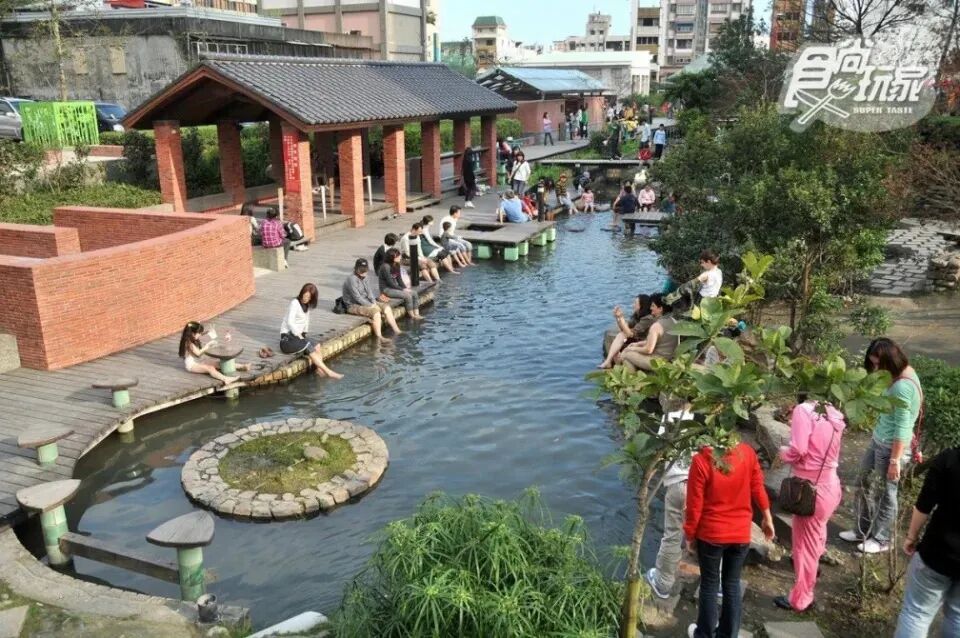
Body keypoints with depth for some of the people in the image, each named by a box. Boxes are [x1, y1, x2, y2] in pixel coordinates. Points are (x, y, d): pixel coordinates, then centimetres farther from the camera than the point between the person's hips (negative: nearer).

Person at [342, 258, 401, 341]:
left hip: (367, 302, 9)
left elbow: (370, 291, 6)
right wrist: (370, 305, -20)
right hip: (354, 306, -9)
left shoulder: (366, 278, 7)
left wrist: (374, 302, -12)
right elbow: (357, 297, -22)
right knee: (375, 310, -30)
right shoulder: (352, 280, -19)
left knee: (387, 307, -6)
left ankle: (397, 331, -4)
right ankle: (379, 337, -29)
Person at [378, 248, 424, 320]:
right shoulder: (386, 267, -20)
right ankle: (412, 316, -12)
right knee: (407, 295, -24)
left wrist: (405, 288, -6)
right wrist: (402, 289, -17)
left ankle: (416, 314, -13)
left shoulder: (397, 265, 6)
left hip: (395, 287, 9)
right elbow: (390, 282, -20)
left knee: (415, 293, -8)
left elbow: (399, 279, 10)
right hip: (386, 289, -9)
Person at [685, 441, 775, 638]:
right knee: (732, 584, 18)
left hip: (710, 534, -3)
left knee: (709, 585, 14)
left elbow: (694, 504, -15)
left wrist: (690, 534, 0)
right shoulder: (748, 453, -12)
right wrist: (767, 517, 16)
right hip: (741, 534, 3)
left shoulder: (701, 461, -22)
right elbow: (757, 487, 1)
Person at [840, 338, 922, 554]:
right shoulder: (900, 374, 2)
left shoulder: (902, 387, -27)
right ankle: (863, 530, 35)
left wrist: (895, 460, -20)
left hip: (891, 447, -9)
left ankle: (881, 540, 27)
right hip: (878, 441, 9)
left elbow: (902, 428, -24)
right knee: (864, 485, 19)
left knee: (885, 493, 9)